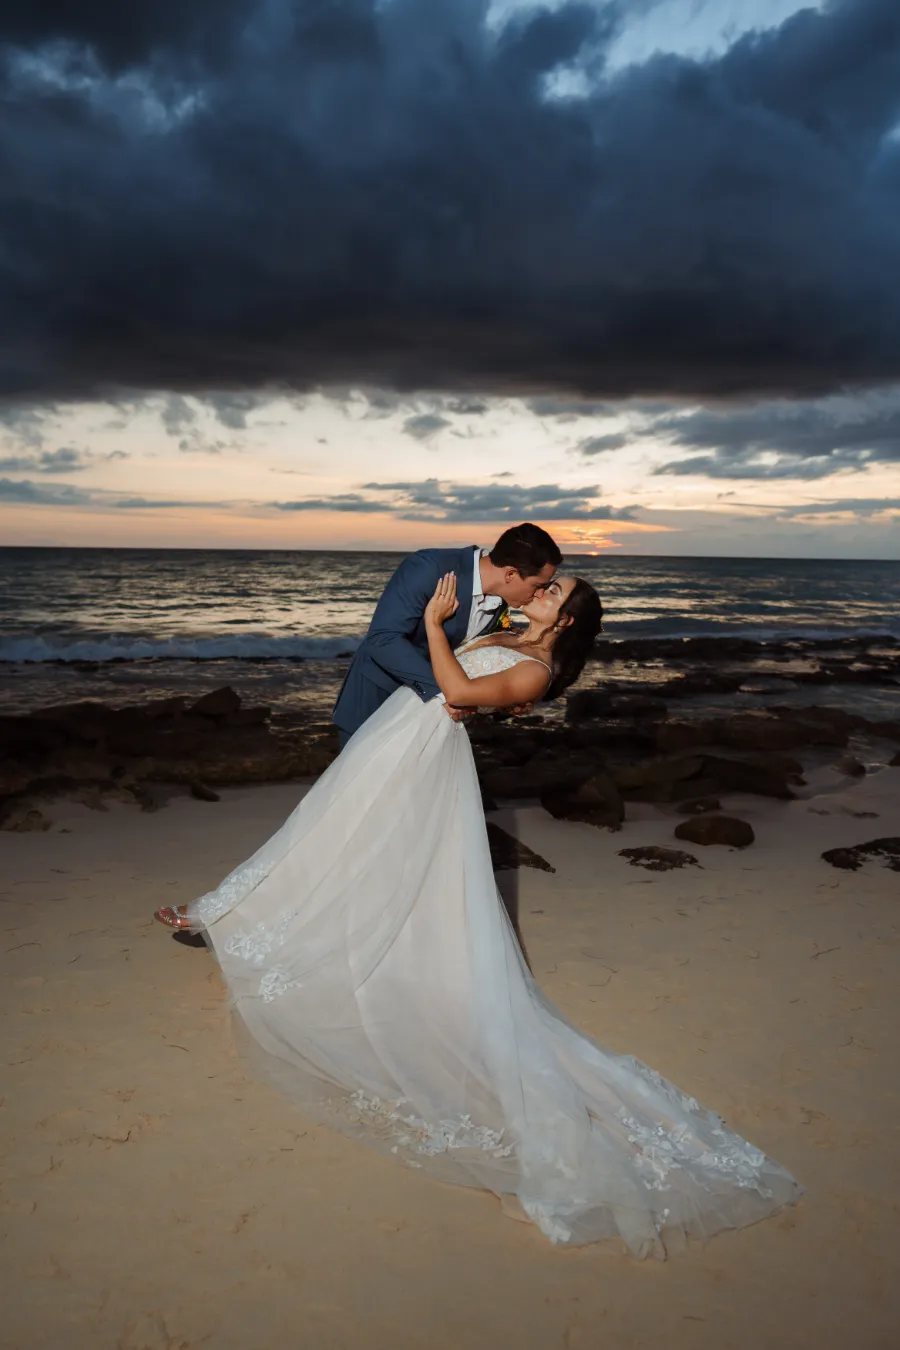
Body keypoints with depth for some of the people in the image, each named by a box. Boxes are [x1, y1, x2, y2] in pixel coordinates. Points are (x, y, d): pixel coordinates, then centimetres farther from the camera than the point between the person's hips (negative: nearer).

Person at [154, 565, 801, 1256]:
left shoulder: (536, 670, -11)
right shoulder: (505, 636, 15)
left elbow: (460, 689, -23)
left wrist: (434, 623, -15)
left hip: (424, 757, -8)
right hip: (392, 734, 8)